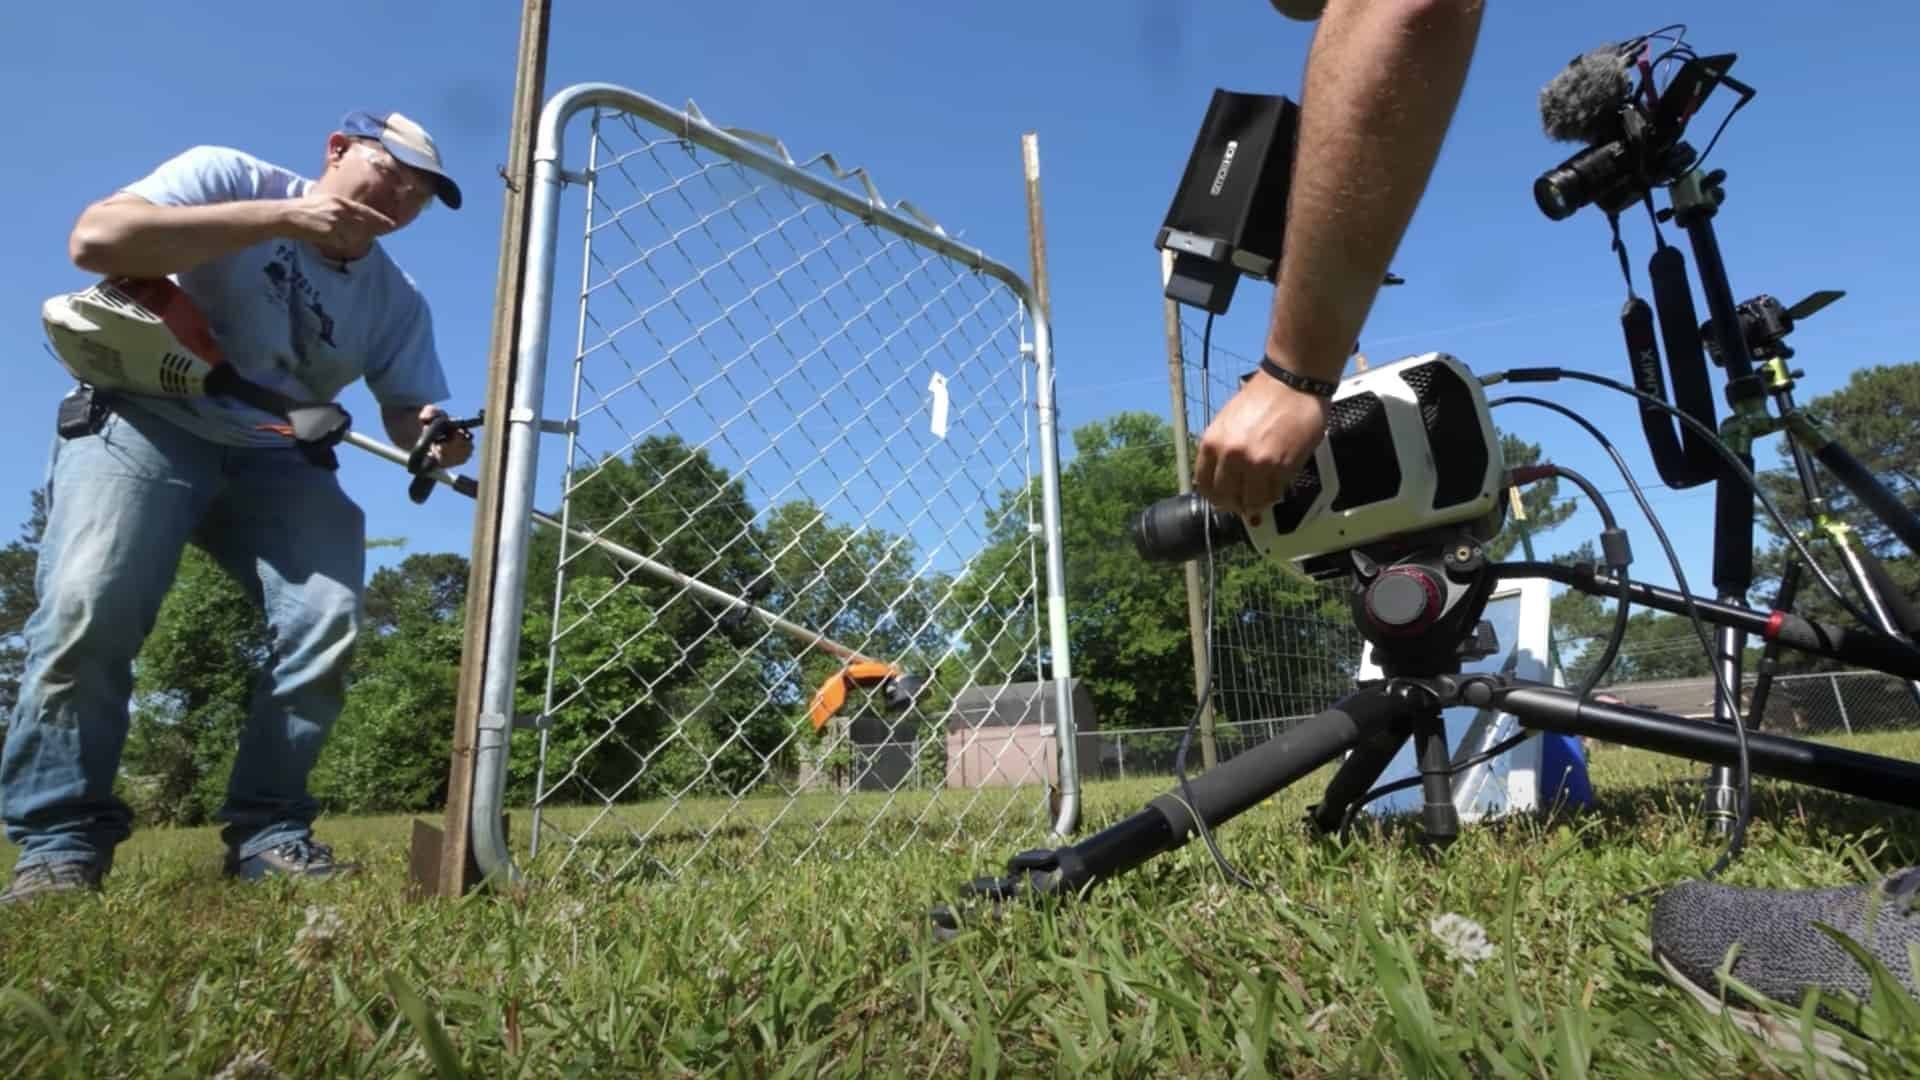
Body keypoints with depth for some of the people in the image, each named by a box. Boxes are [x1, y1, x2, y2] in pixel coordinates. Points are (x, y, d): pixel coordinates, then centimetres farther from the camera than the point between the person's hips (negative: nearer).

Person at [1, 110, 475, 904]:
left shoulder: (398, 302, 4)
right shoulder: (228, 176, -5)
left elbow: (407, 414, 2)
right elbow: (94, 239, -20)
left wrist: (433, 437, -24)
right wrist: (279, 217, -22)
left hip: (277, 457, 3)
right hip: (145, 421, -3)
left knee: (328, 623, -16)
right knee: (89, 605, -22)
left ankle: (269, 831, -3)